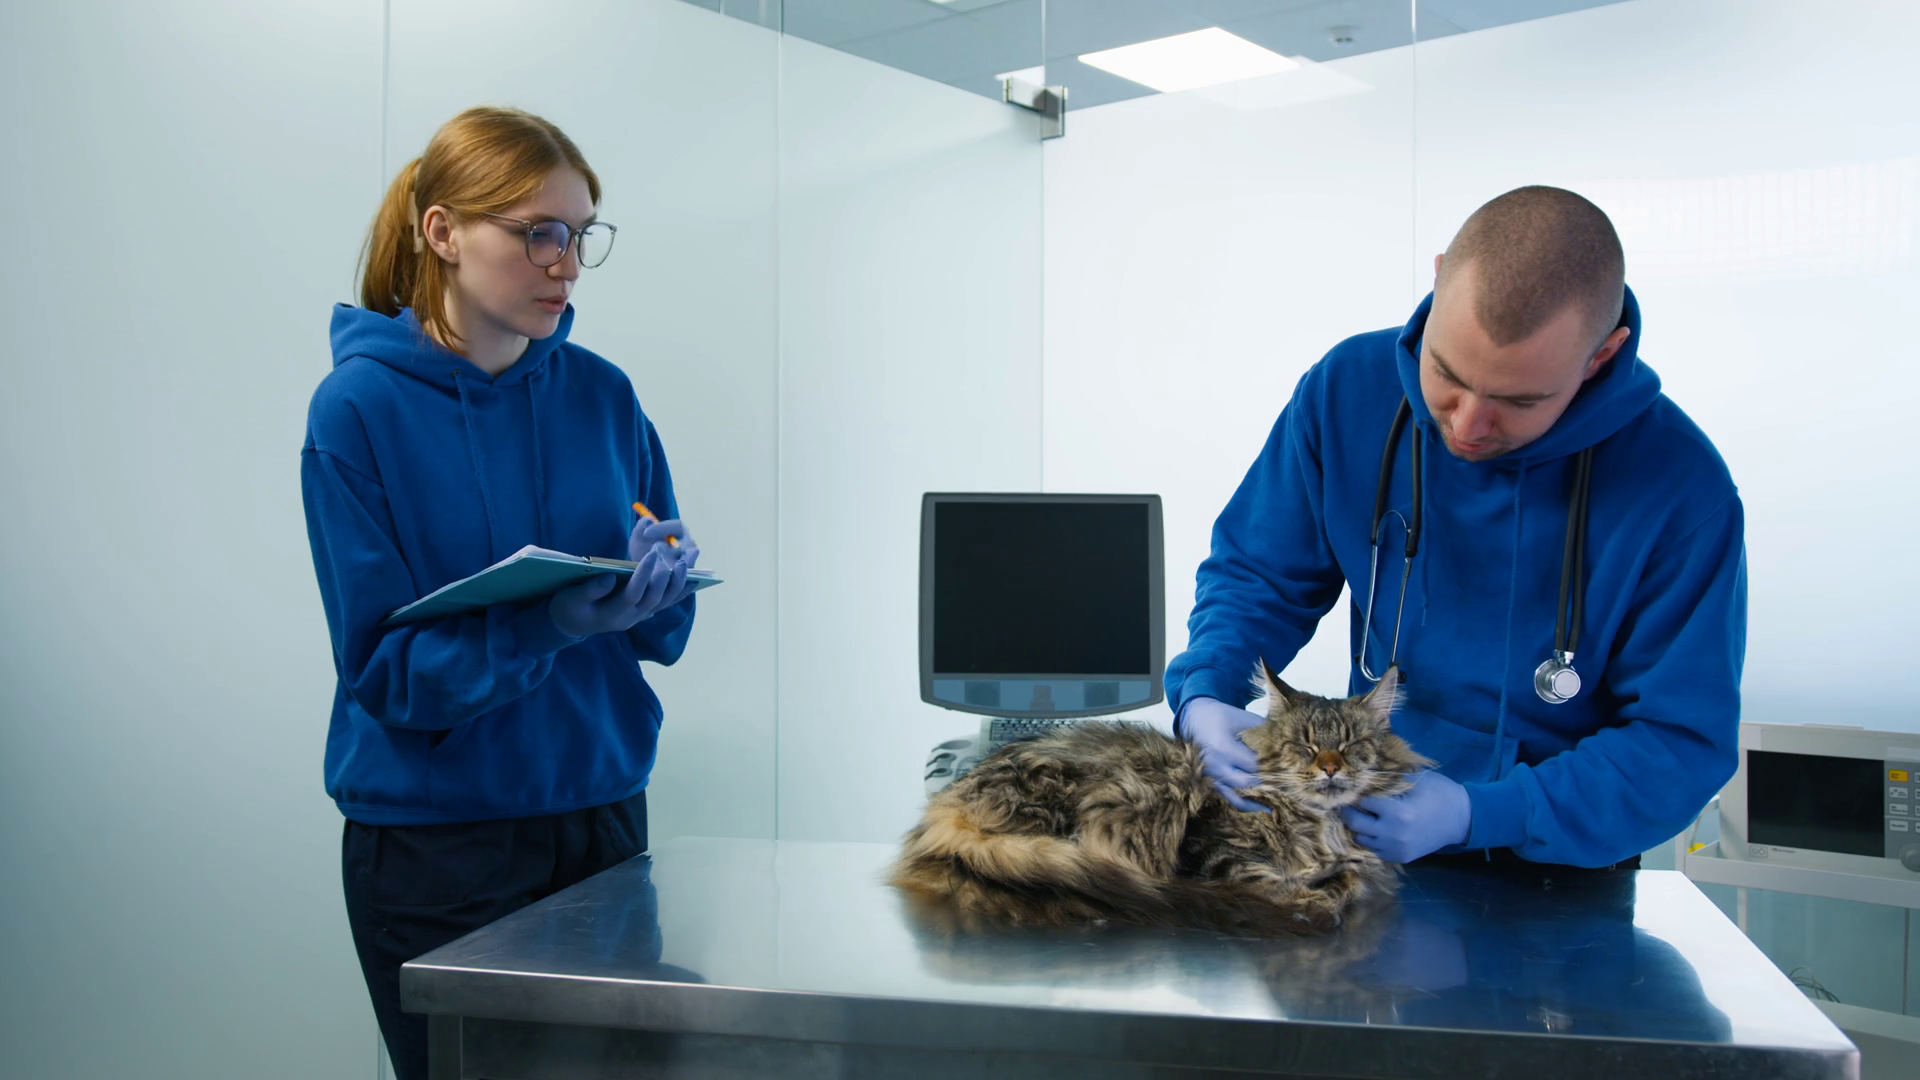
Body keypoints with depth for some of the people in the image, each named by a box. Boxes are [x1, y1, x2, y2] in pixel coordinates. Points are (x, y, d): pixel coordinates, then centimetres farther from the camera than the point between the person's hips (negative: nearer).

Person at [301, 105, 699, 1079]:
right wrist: (549, 625, -30)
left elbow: (664, 632, 4)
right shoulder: (359, 407, -11)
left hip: (602, 808, 4)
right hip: (433, 841, -4)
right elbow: (384, 667, -14)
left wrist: (660, 585, -18)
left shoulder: (601, 395, 1)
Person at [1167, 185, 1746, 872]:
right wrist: (1205, 697, -17)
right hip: (1361, 837, 1)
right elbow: (1256, 573, 3)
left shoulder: (1683, 488, -17)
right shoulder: (1347, 390, -9)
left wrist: (1477, 815, -24)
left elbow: (1683, 741, -12)